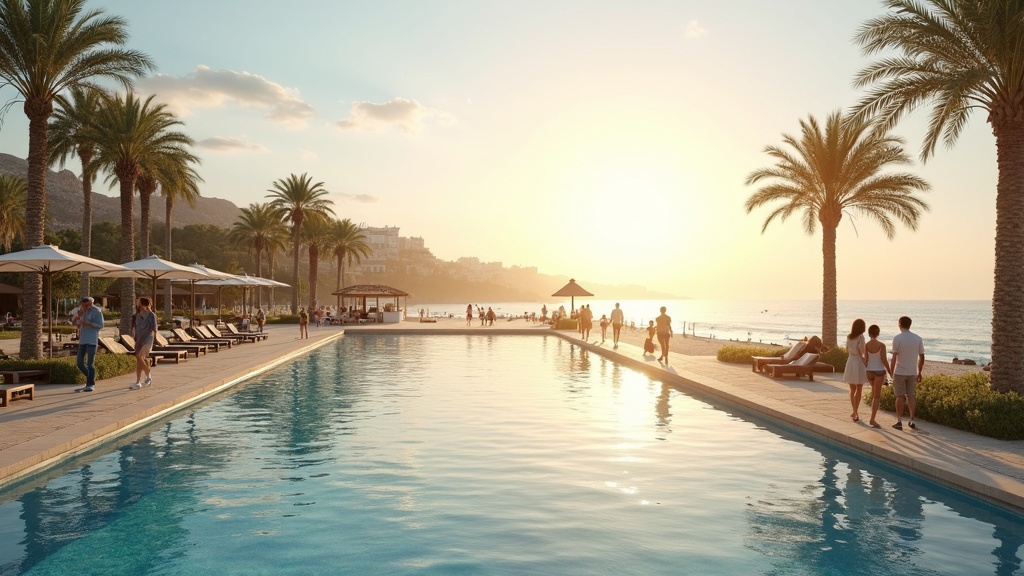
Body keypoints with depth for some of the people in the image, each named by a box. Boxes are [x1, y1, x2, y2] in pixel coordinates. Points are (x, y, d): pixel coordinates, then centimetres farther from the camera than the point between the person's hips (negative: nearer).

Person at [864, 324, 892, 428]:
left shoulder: (866, 345, -5)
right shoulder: (881, 345, -12)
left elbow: (866, 360, -5)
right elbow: (884, 360, -13)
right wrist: (889, 371, -1)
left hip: (869, 371, 3)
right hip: (879, 371, -3)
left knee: (874, 389, 31)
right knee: (876, 396, -1)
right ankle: (872, 419, -6)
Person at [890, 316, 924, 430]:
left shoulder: (897, 338, -11)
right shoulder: (918, 339, 2)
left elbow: (894, 358, -13)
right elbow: (922, 357, 5)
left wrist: (891, 372, -6)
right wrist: (919, 372, 16)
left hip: (899, 372, -4)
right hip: (912, 372, 4)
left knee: (900, 396, 3)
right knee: (910, 396, 13)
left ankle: (899, 422, 7)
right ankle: (912, 420, 10)